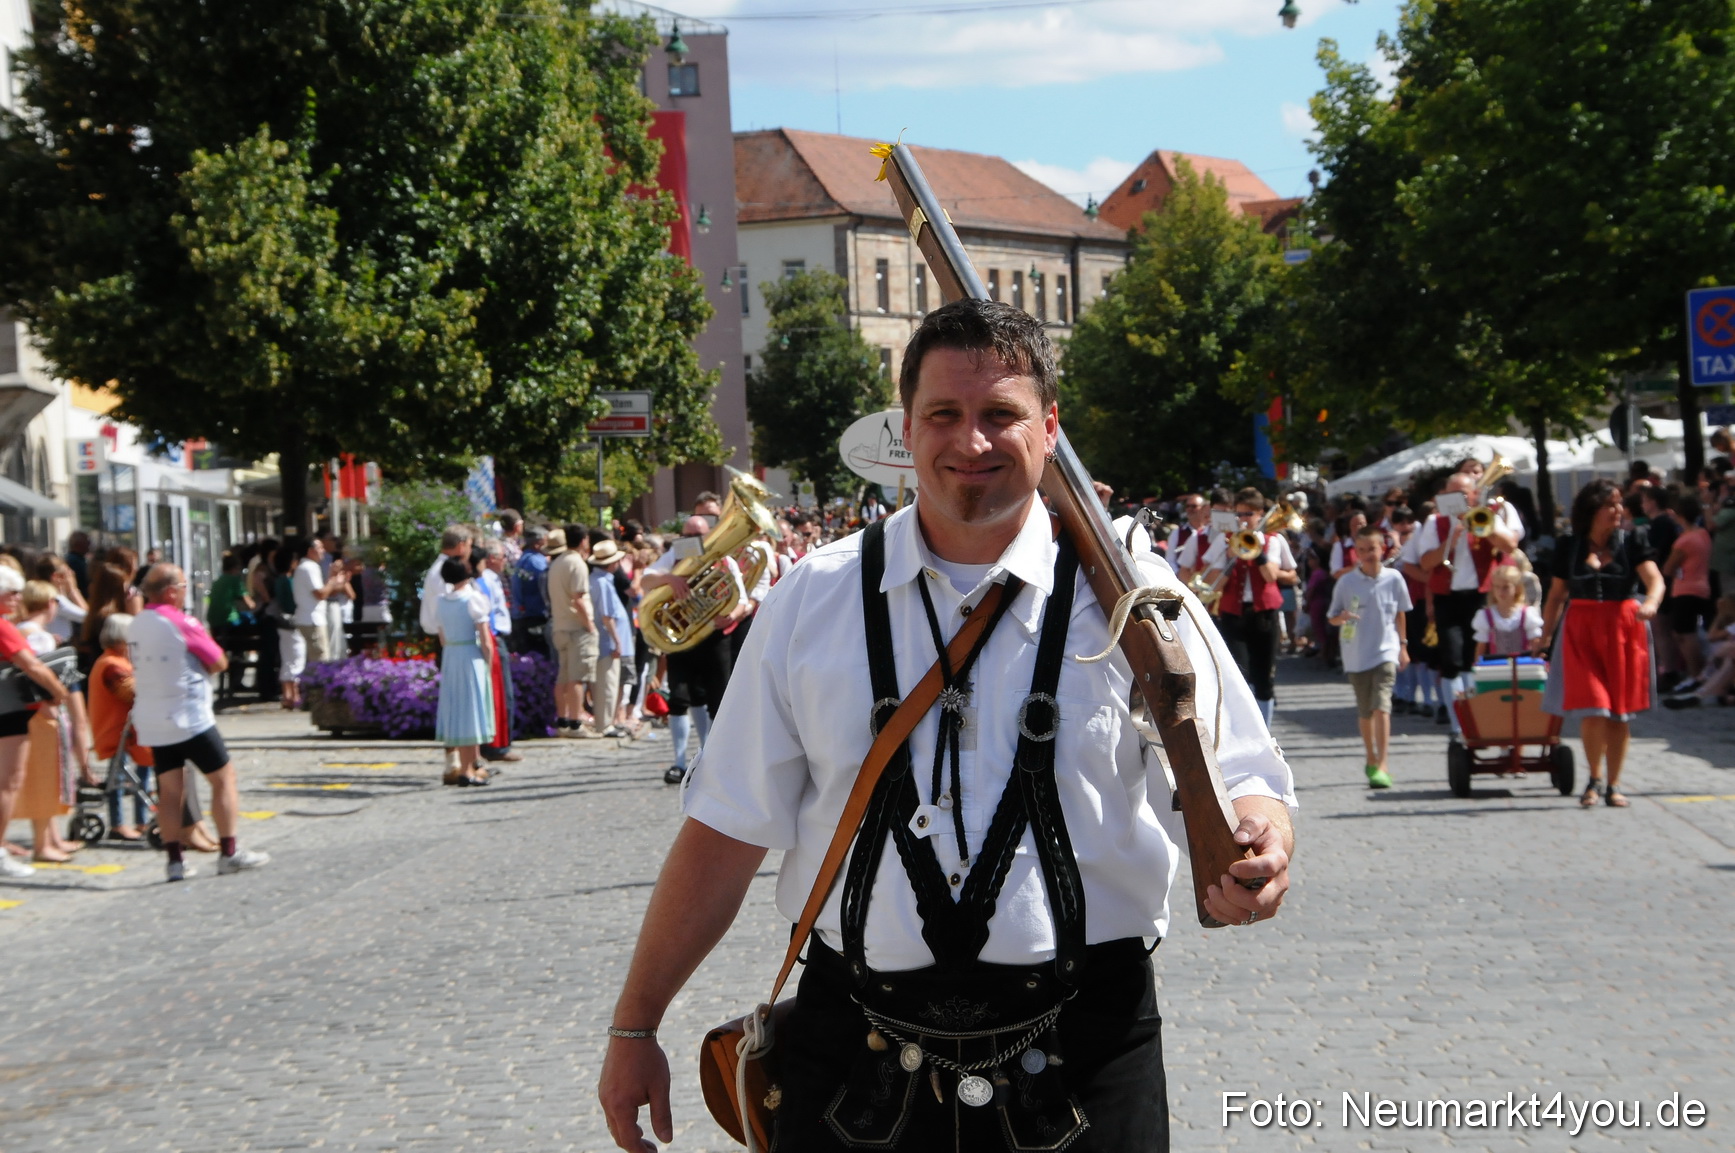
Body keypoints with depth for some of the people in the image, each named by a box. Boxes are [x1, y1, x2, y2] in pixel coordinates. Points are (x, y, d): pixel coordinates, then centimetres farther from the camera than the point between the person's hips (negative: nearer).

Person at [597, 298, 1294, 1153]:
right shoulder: (812, 603, 3)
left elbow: (1240, 779, 4)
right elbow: (728, 831, 6)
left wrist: (1257, 842, -20)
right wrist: (634, 1026, 7)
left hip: (1084, 1055, 0)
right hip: (854, 1052, 1)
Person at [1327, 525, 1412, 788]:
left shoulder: (1393, 578, -2)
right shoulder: (1346, 582, -4)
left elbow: (1400, 614, 10)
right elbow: (1332, 618, 1)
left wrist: (1403, 645, 12)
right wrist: (1342, 617, -21)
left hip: (1386, 651, -2)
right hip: (1356, 655, 2)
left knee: (1382, 706, -16)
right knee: (1365, 710, 13)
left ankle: (1382, 765, -17)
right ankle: (1371, 759, 32)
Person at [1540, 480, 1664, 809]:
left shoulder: (1632, 541, 2)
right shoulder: (1569, 548, 4)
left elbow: (1654, 578, -11)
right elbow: (1556, 597, 10)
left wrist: (1651, 602, -32)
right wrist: (1544, 637, 7)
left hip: (1623, 629, 0)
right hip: (1581, 633, 0)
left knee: (1620, 712, 3)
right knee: (1592, 709, -10)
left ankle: (1613, 785, 16)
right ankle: (1594, 778, 11)